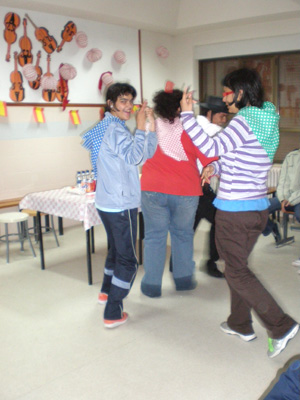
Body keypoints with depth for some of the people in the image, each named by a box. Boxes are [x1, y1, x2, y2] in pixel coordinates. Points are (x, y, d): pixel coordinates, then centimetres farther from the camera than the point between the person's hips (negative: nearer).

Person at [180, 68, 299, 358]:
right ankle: (240, 325, 32)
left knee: (236, 272, 3)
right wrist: (216, 167, 9)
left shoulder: (245, 121, -16)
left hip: (235, 211, -9)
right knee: (237, 266, 20)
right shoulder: (265, 121, 12)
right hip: (258, 207, 9)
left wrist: (187, 114, -20)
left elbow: (212, 148, -25)